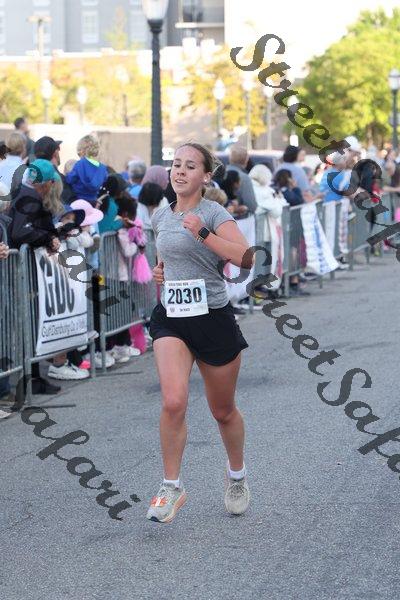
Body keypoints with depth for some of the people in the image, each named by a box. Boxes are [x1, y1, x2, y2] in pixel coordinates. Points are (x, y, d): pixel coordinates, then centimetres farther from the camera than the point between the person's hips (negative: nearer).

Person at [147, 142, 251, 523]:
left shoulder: (212, 213, -9)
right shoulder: (160, 216, 9)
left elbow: (247, 258, -23)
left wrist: (203, 233, -28)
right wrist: (159, 270, 11)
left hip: (213, 319, -3)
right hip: (171, 320, 3)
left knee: (223, 411, 12)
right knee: (173, 402, -19)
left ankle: (237, 475, 39)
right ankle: (171, 488, -7)